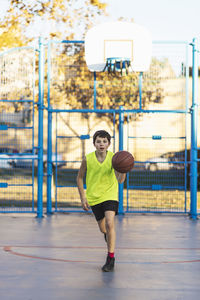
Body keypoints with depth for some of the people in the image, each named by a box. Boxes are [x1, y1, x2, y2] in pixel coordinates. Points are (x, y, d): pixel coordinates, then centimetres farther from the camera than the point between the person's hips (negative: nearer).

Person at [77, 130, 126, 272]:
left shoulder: (113, 158, -12)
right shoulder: (87, 159, -9)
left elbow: (120, 180, -18)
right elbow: (80, 178, 4)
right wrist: (83, 197, -2)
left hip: (110, 195, -2)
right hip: (94, 197, 2)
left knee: (110, 223, -22)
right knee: (103, 229, 12)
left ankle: (111, 258, -14)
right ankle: (110, 238, 50)